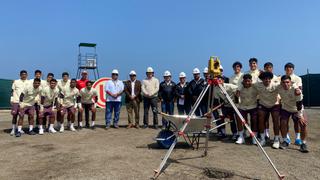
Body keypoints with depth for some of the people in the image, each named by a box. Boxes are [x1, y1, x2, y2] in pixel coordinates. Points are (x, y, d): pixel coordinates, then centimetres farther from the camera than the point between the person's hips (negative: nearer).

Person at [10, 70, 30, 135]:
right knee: (14, 115, -1)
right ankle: (13, 129, 6)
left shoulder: (29, 83, 8)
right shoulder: (16, 82, 5)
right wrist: (11, 100, -1)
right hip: (16, 101, -1)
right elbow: (12, 91, 7)